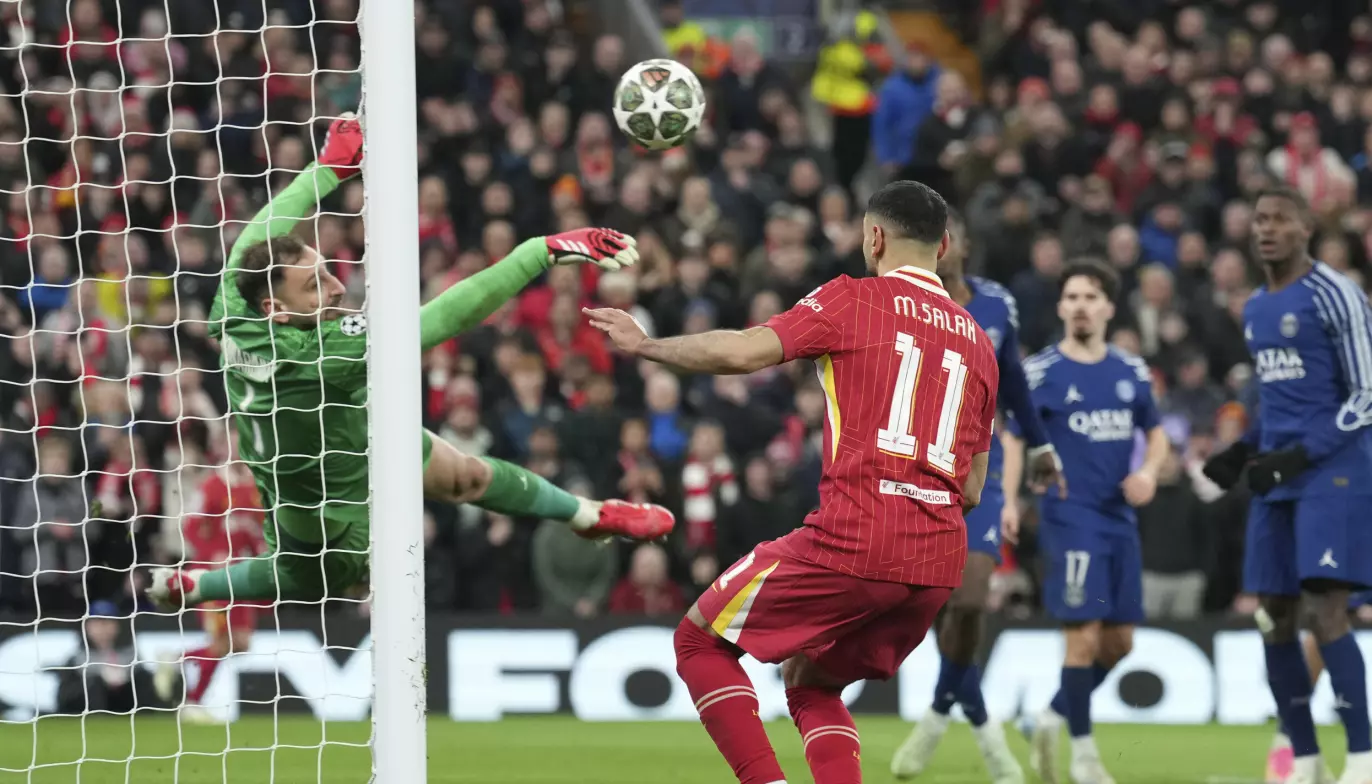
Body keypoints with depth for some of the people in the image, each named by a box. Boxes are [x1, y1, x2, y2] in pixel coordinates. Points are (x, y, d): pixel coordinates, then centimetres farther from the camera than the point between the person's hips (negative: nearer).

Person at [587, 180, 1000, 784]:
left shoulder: (853, 299, 0)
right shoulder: (977, 342, 18)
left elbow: (742, 353, -10)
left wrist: (644, 344, 3)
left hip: (853, 542, -6)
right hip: (938, 564, 6)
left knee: (699, 642, 11)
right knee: (809, 681, 26)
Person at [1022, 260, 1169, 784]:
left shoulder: (1131, 372, 10)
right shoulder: (1040, 372, -3)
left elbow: (1156, 432, 20)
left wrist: (1149, 471, -1)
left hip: (1120, 519, 5)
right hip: (1068, 518, -5)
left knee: (1118, 642, 8)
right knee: (1084, 636, -10)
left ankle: (1054, 717, 28)